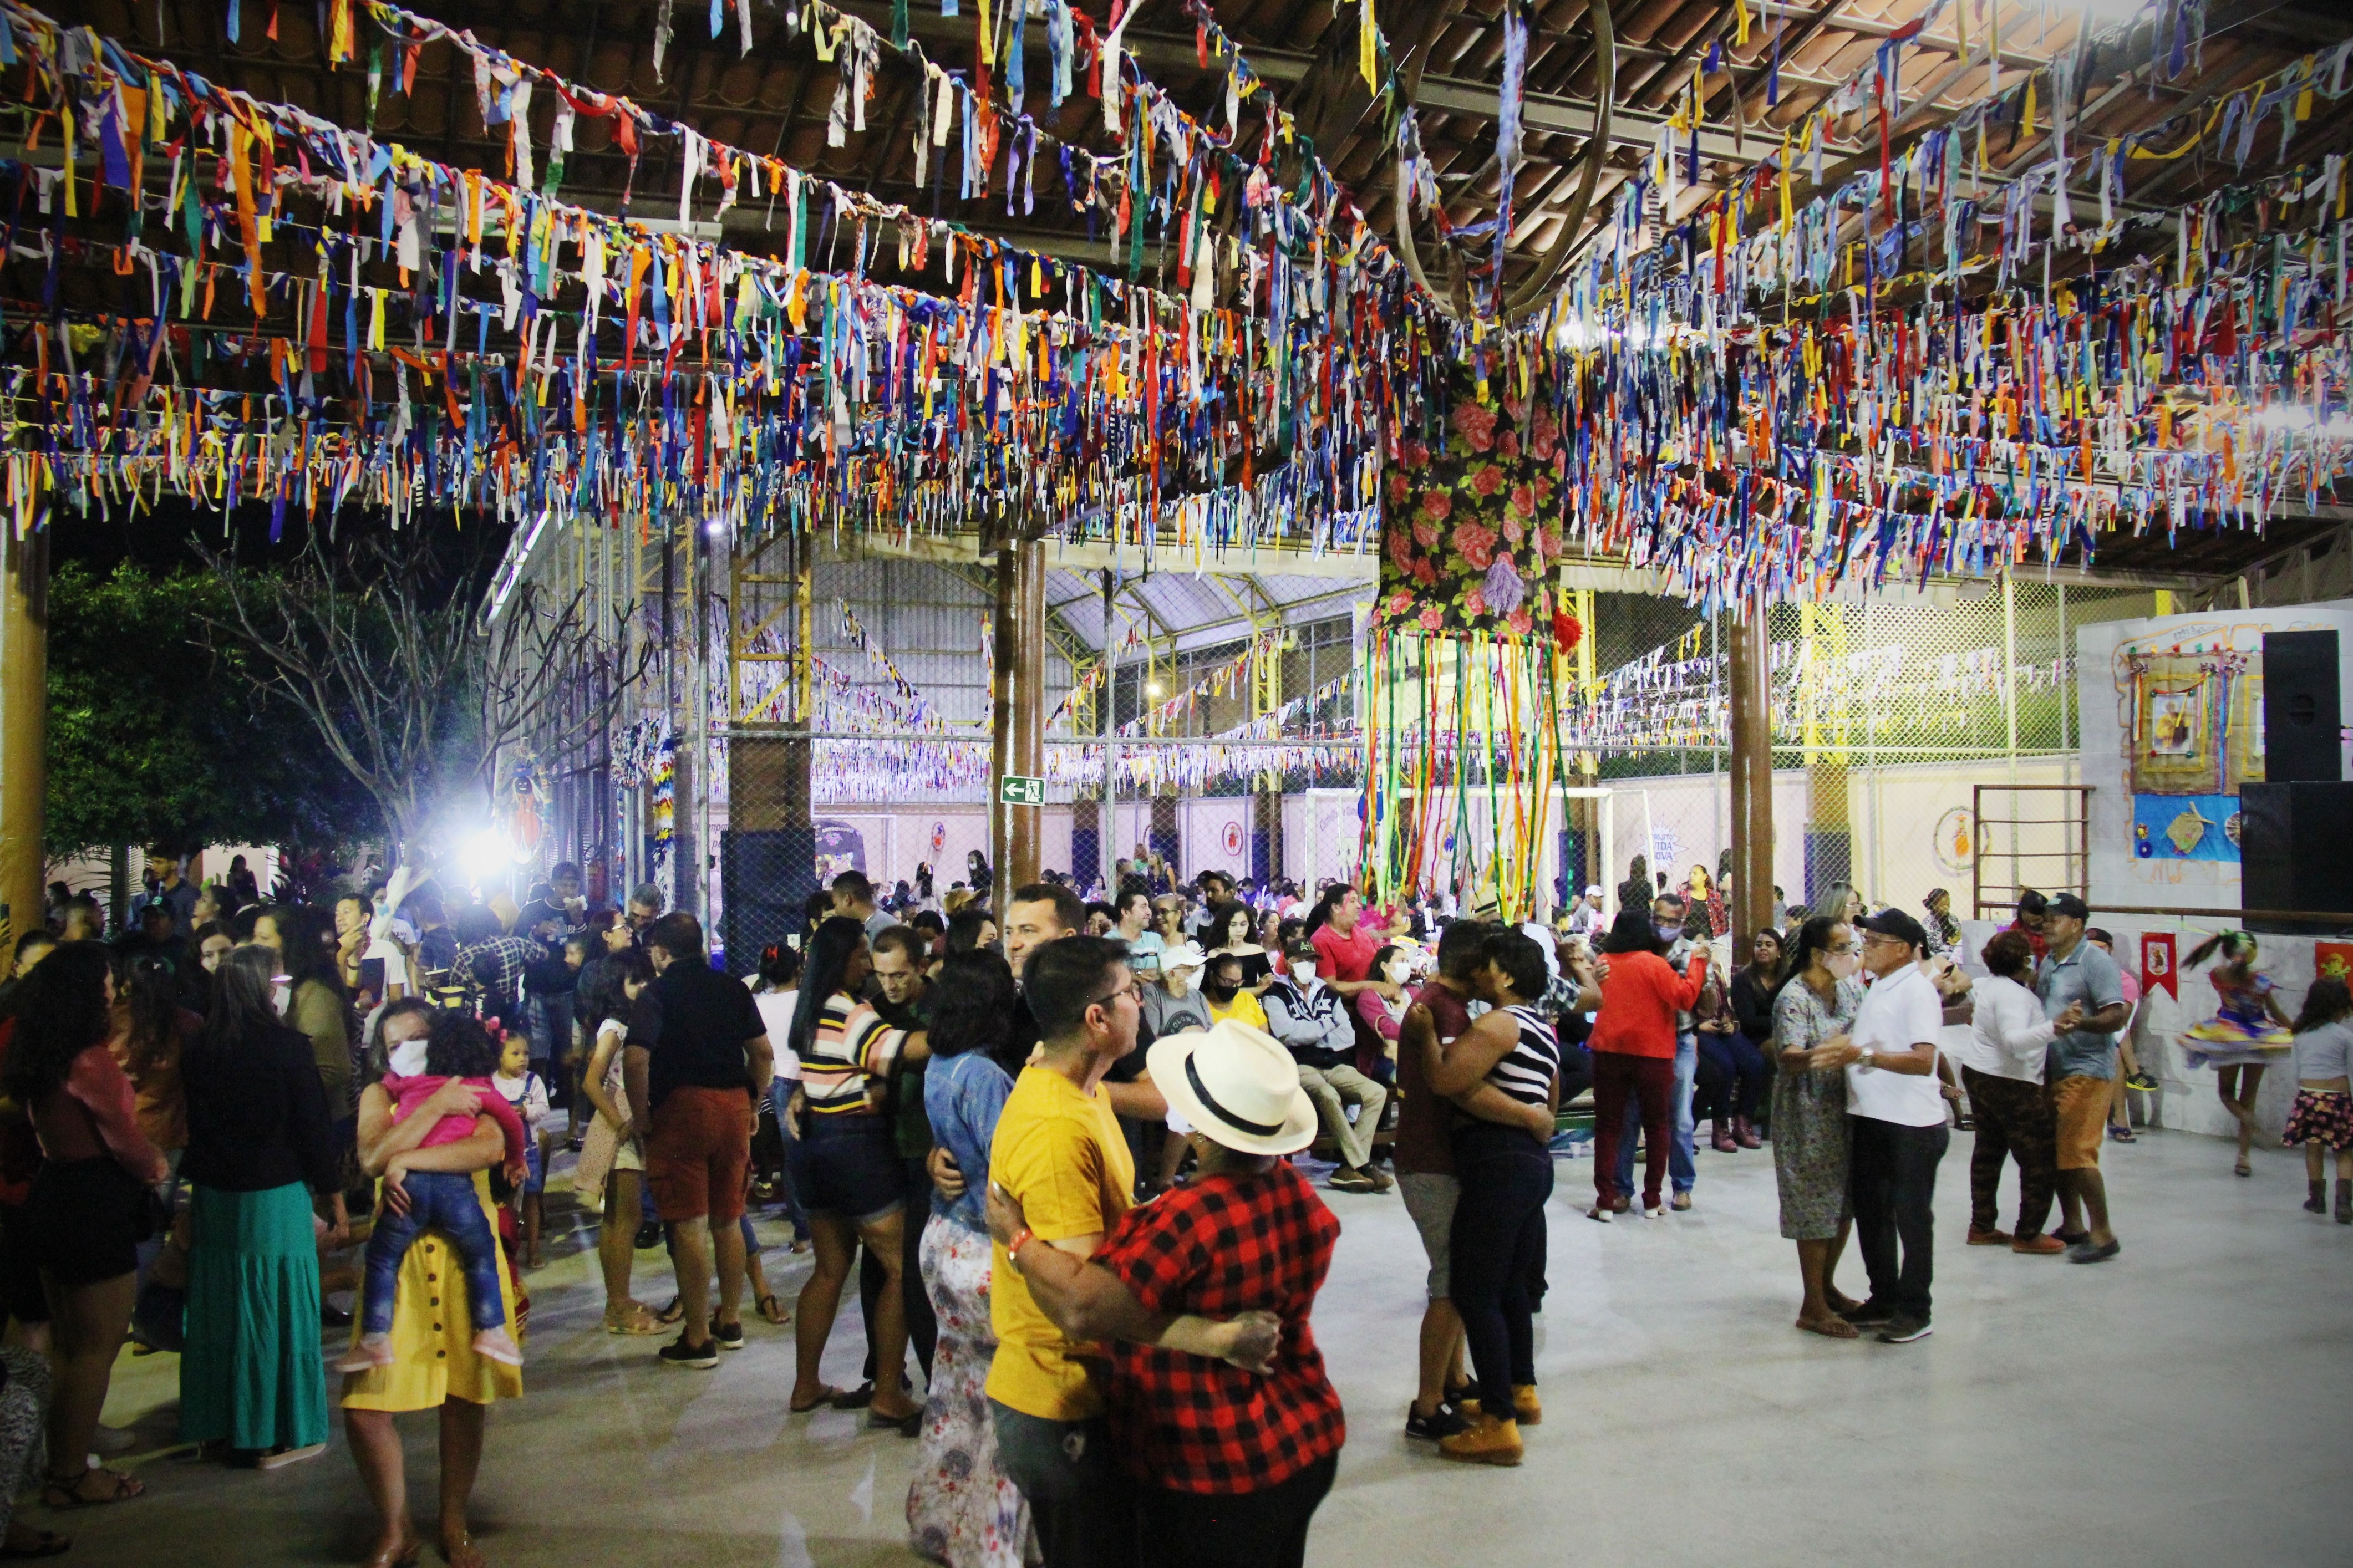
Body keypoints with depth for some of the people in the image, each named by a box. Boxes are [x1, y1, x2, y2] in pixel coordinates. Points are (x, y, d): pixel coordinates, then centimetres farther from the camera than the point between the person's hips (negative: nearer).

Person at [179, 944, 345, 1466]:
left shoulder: (198, 1051, 1)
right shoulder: (287, 1046, -14)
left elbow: (192, 1128, 10)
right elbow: (314, 1130, -12)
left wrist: (196, 1193, 20)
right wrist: (337, 1205, -4)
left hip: (211, 1200, 5)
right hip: (275, 1200, -5)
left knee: (218, 1311, 16)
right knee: (278, 1312, 4)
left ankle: (215, 1423, 28)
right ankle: (278, 1436, 10)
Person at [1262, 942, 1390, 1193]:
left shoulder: (1328, 994, 20)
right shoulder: (1276, 995, 4)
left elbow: (1349, 1037, 9)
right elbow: (1288, 1034, -12)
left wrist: (1311, 1036, -5)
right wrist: (1327, 1025, 0)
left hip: (1333, 1066, 6)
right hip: (1299, 1067, -6)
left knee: (1377, 1092, -16)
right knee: (1328, 1095, -35)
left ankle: (1348, 1167, -21)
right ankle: (1363, 1167, -28)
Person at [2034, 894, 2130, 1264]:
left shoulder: (2095, 962, -11)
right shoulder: (2048, 962, 14)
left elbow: (2117, 1016, -19)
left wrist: (2082, 1022, -35)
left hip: (2085, 1070, -8)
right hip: (2052, 1069, 9)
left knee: (2077, 1154, -11)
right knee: (2057, 1153, 12)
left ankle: (2102, 1235, -1)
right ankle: (2072, 1226, 23)